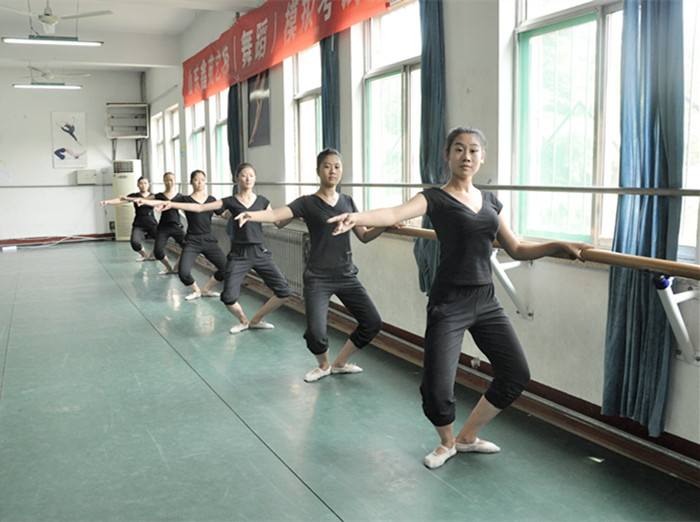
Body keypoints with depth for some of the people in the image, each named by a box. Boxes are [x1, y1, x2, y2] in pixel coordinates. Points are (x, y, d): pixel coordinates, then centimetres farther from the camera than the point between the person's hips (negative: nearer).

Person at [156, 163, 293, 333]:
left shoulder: (262, 201, 8)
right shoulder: (231, 202, 2)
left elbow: (279, 223, 11)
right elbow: (200, 207, -4)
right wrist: (171, 204, -12)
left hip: (260, 252, 2)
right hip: (239, 254, -2)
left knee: (284, 290, -8)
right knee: (228, 297, -16)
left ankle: (255, 320, 14)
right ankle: (243, 321, 18)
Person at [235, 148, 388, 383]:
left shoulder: (347, 201, 10)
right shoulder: (307, 203, -4)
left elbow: (364, 236, 13)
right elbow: (275, 215, -19)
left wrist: (385, 225, -4)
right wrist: (251, 215, -38)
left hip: (346, 275, 5)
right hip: (318, 278, -4)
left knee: (372, 323, 0)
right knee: (315, 334, -17)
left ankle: (339, 363, 24)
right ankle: (324, 366, 19)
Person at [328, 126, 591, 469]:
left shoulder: (490, 201, 13)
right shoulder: (436, 198, -4)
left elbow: (516, 250, 18)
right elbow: (395, 213, -24)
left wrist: (559, 245, 5)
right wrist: (358, 217, -43)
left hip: (485, 301, 6)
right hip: (449, 303, -6)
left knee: (516, 374, 6)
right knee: (436, 390, -10)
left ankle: (468, 436, 28)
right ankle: (447, 442, 24)